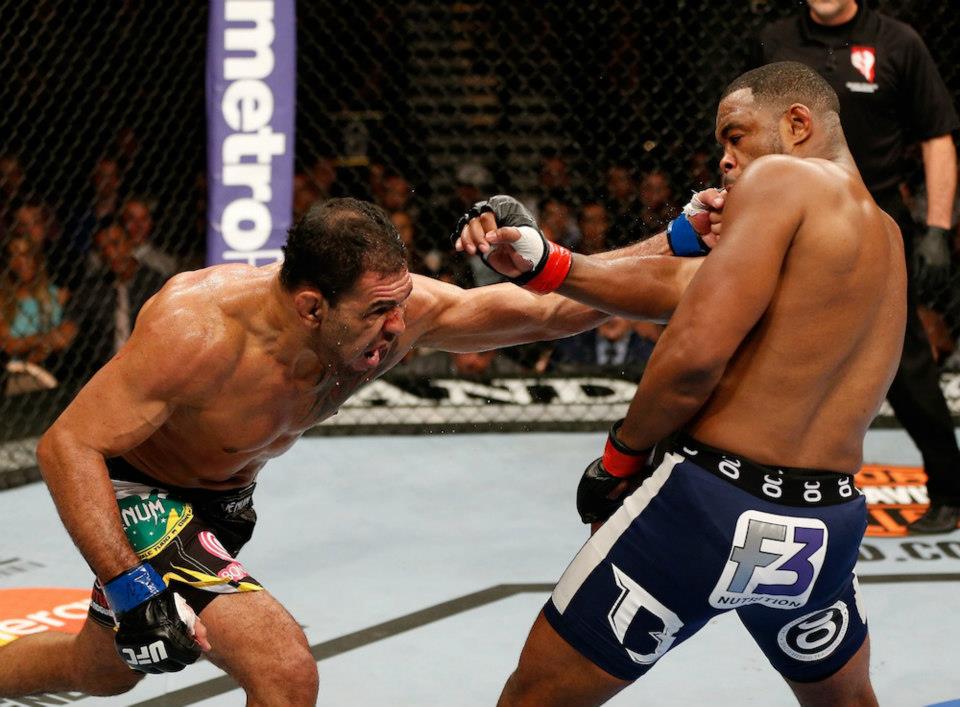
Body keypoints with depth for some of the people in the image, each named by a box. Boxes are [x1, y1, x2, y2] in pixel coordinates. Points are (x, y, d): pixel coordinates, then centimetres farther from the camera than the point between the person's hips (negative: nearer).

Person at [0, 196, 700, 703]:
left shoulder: (397, 305, -26)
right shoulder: (199, 330, -39)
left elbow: (553, 306, -24)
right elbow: (67, 445, -32)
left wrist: (688, 267, -35)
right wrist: (132, 590, -38)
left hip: (225, 497, 7)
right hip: (137, 491, -7)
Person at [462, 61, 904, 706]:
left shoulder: (781, 178, -7)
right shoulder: (885, 235, 16)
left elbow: (695, 352, -17)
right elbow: (685, 289, 14)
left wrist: (622, 453, -1)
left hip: (710, 507, -7)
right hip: (827, 528, 7)